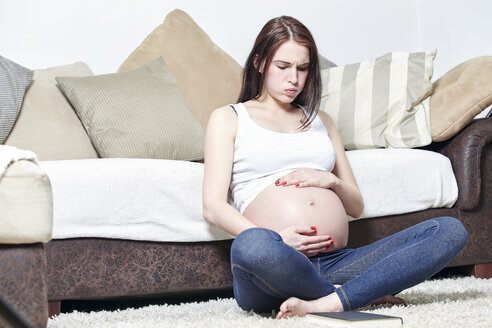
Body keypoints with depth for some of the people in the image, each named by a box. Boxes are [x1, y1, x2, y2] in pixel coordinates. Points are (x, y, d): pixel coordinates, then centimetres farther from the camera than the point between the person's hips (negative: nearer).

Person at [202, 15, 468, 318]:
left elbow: (356, 207, 28)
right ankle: (355, 294, -18)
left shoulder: (321, 121, 30)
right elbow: (213, 206, 3)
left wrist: (331, 181, 4)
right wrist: (275, 239, -14)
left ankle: (327, 303, -32)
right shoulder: (228, 119, 17)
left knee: (450, 231, -16)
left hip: (336, 263, 5)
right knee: (252, 246, -44)